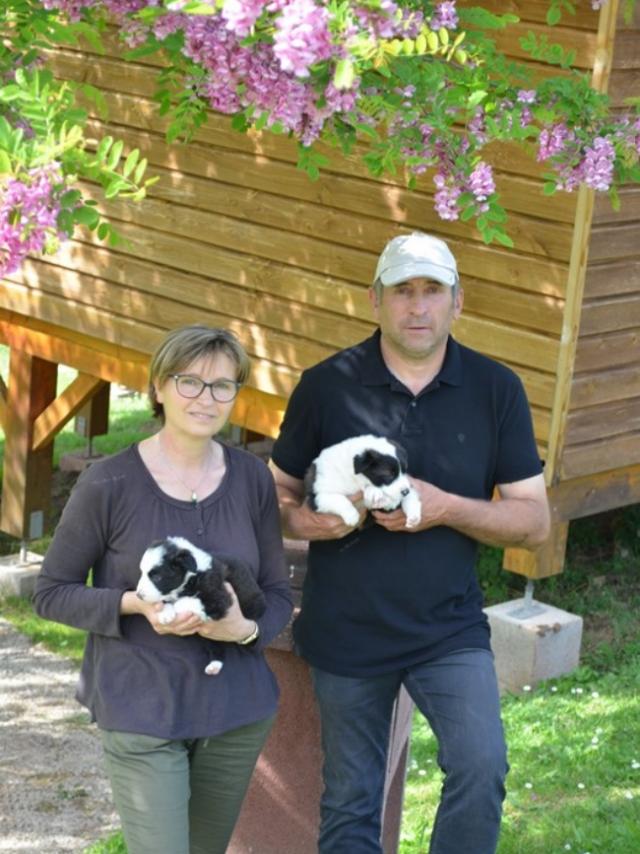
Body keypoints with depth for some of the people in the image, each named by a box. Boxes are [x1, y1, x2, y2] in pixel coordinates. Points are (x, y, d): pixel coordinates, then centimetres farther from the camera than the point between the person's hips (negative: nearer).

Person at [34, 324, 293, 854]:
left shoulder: (252, 478, -1)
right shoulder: (109, 483, -11)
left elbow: (278, 592, 6)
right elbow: (52, 593, -4)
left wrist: (246, 628, -17)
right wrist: (134, 604, -21)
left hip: (238, 708, 4)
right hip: (141, 711, -4)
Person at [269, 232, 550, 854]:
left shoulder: (496, 390, -3)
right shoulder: (326, 385, -5)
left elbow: (534, 521, -3)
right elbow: (278, 491, 6)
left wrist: (445, 508, -19)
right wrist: (299, 520, -18)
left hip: (450, 630, 0)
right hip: (345, 632, 0)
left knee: (481, 767, -21)